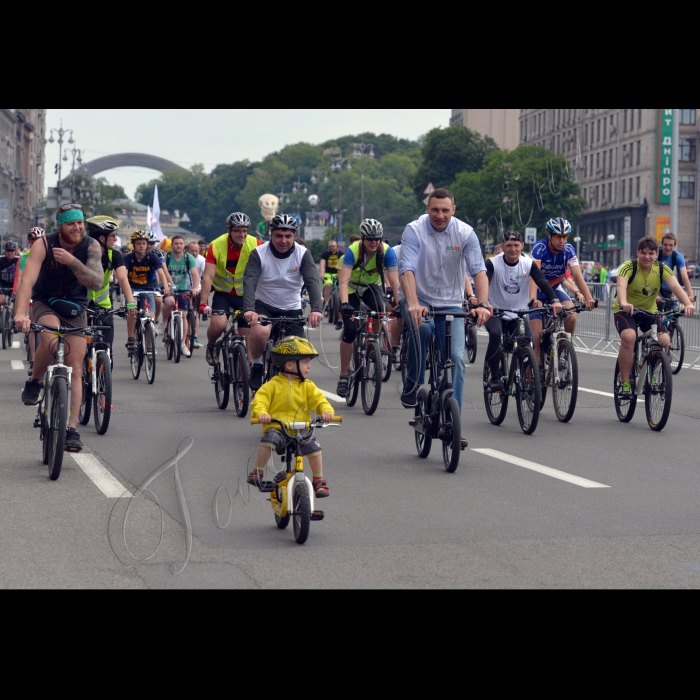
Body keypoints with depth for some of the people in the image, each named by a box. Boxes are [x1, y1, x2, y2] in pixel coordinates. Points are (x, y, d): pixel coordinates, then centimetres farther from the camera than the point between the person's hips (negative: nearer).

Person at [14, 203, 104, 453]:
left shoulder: (91, 246, -15)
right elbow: (27, 279, -33)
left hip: (75, 307, 2)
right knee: (50, 341, -34)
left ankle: (72, 429, -3)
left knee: (75, 369, -6)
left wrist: (72, 261, -40)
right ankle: (34, 383, -5)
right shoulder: (45, 245, -21)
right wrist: (20, 312, -48)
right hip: (46, 302, -2)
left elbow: (96, 282, -26)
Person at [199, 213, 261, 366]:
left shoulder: (255, 244, -14)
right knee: (218, 325, -25)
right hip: (222, 293, -1)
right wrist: (203, 303, -30)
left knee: (248, 337, -3)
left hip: (245, 295, 1)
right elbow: (208, 276, -22)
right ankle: (211, 346, 7)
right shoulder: (217, 246, -17)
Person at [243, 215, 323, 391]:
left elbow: (312, 282, -25)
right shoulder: (259, 254, -16)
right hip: (264, 305, -2)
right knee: (260, 333, -33)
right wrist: (249, 309, -46)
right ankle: (257, 366, -5)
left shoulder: (303, 254, -13)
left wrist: (317, 309, -44)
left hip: (292, 309, 2)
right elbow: (249, 282, -28)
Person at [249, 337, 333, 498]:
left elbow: (319, 400, 0)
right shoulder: (273, 385, 1)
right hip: (276, 428, -2)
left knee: (313, 446, -23)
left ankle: (319, 480, -2)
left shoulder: (307, 386, 9)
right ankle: (258, 472, -12)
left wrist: (326, 411, -23)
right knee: (269, 440, -33)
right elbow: (259, 401, -7)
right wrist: (261, 413, -30)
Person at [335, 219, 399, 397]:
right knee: (350, 331, -11)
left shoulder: (387, 252, -24)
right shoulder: (353, 251, -29)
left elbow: (394, 281, -29)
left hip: (372, 286, 2)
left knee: (379, 311, -31)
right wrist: (344, 304, -53)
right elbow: (344, 281, -38)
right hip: (352, 287, -2)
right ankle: (343, 376, 0)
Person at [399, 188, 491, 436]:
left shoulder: (465, 233, -8)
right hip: (420, 300, -2)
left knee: (456, 359, -10)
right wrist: (413, 304, -41)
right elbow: (407, 269, -25)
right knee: (422, 326, -36)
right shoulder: (414, 231, -13)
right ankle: (413, 385, -16)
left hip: (451, 304, 2)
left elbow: (478, 270, -15)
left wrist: (483, 304, -32)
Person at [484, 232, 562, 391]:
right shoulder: (493, 263, -13)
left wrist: (554, 300, -34)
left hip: (518, 315, 3)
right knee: (495, 334, -31)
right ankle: (495, 378, -23)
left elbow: (542, 282, -17)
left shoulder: (528, 264, -5)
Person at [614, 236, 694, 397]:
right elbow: (621, 285, -39)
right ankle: (624, 383, -21)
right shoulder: (629, 267, -20)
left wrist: (688, 304, -46)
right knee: (629, 337, -33)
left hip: (649, 311, 3)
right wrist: (624, 303, -61)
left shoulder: (661, 269, -11)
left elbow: (675, 286, -27)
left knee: (664, 340, -20)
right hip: (626, 311, -3)